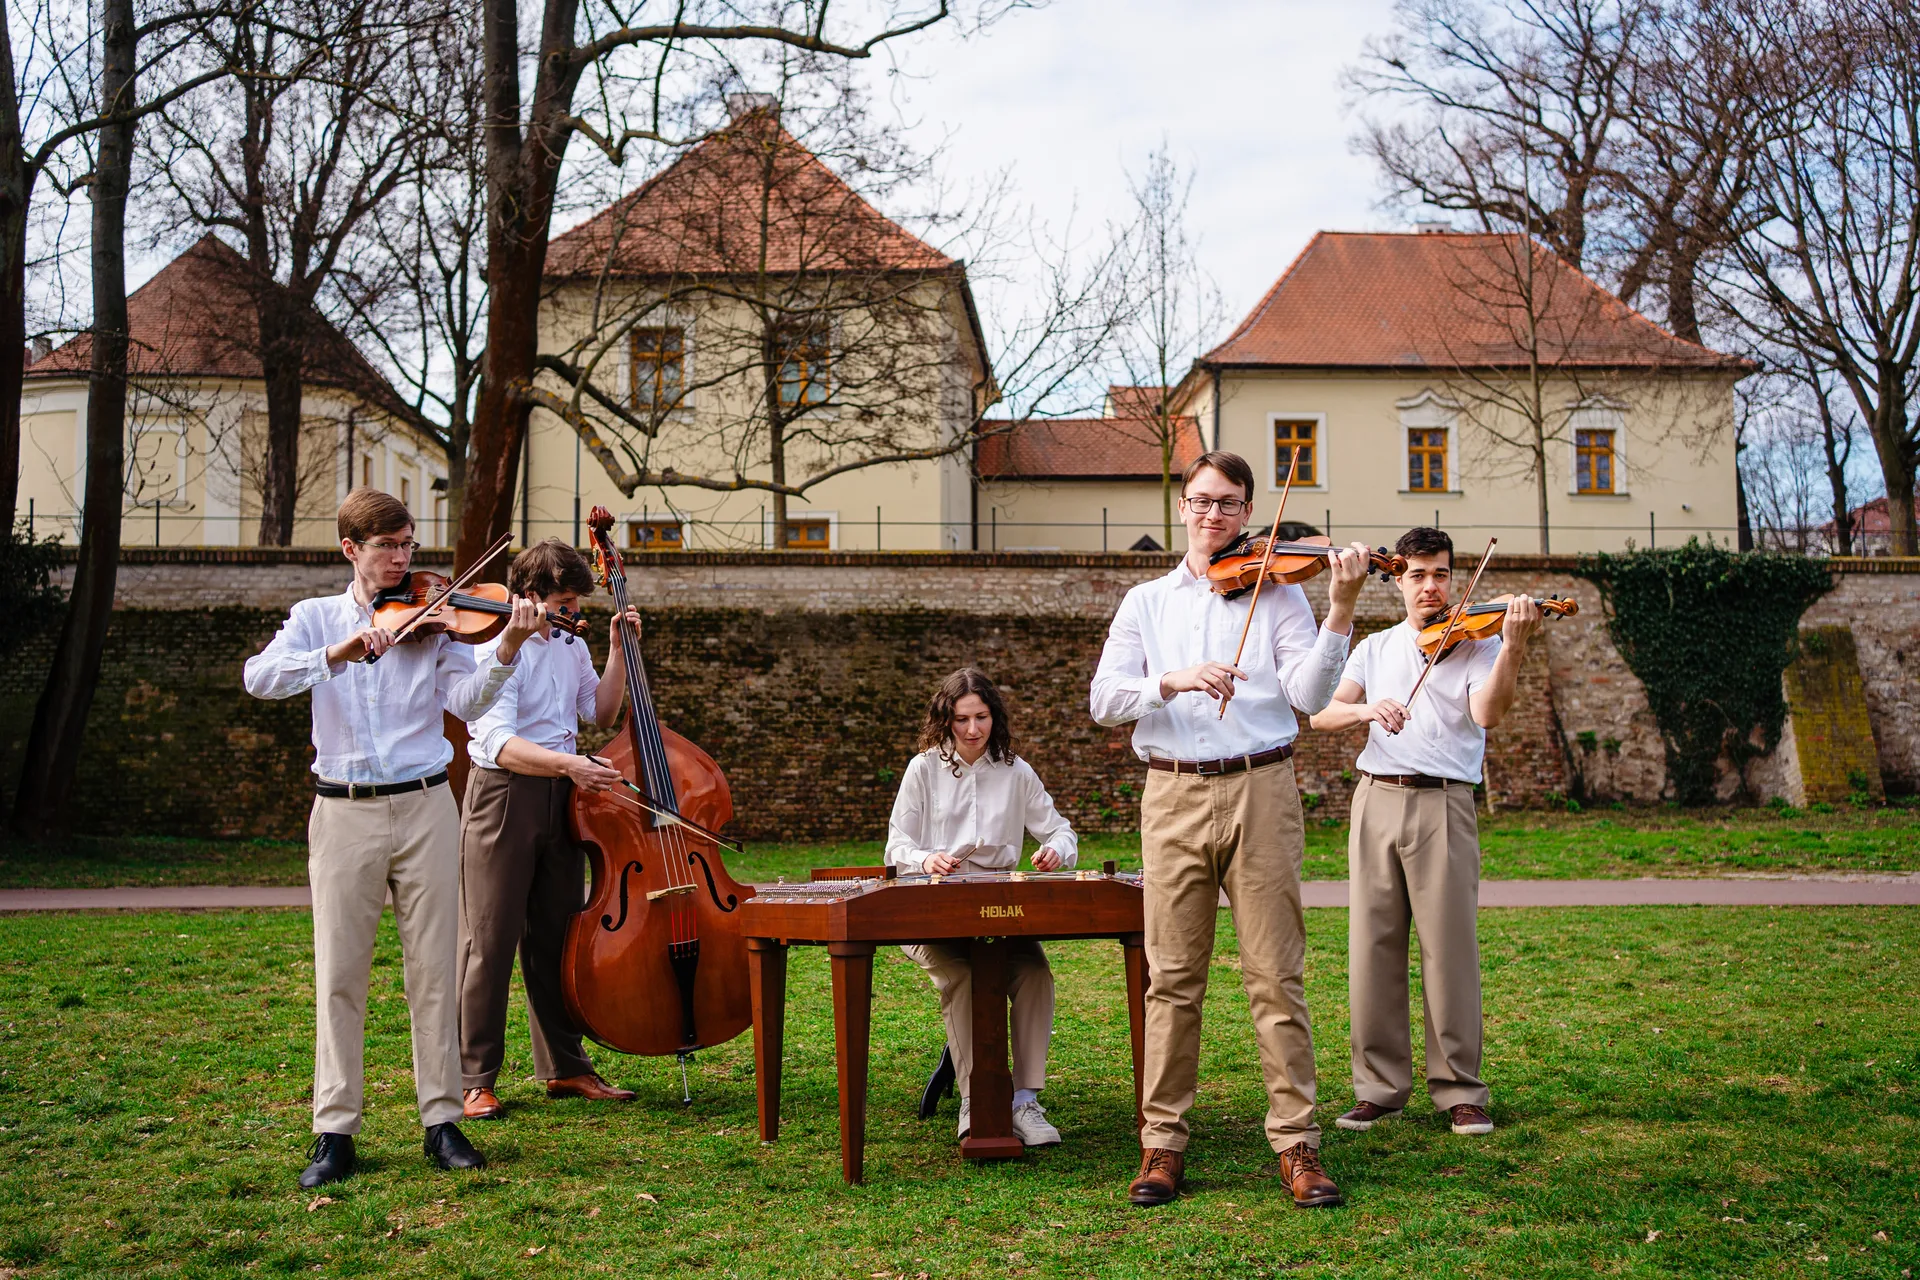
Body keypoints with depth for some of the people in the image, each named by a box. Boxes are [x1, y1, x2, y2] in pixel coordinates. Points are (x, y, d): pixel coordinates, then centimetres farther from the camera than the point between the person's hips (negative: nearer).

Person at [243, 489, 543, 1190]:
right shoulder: (315, 617, 7)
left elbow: (467, 701, -8)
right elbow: (259, 677, -11)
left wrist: (507, 649, -25)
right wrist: (338, 654, -25)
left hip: (424, 808, 0)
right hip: (344, 814, 0)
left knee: (433, 969, 4)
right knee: (339, 973, 2)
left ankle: (443, 1119, 13)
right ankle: (335, 1132, 10)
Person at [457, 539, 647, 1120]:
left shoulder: (571, 646, 12)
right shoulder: (496, 649, -12)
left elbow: (601, 714, 15)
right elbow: (499, 743, -22)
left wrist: (618, 651, 9)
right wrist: (567, 763, -34)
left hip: (561, 799, 7)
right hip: (503, 795, -7)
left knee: (556, 935, 13)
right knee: (490, 939, -2)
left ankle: (564, 1066, 23)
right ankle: (473, 1079, 7)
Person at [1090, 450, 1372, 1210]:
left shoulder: (1276, 594, 8)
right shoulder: (1146, 602, 14)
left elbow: (1309, 694, -6)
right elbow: (1105, 699, 2)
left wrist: (1340, 610, -18)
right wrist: (1175, 680, -16)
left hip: (1260, 791, -1)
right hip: (1173, 796, 2)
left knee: (1276, 975, -1)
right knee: (1172, 977, 4)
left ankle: (1297, 1143, 7)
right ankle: (1163, 1143, 12)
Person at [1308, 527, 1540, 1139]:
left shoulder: (1475, 643, 6)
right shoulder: (1375, 648, 17)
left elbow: (1486, 712, -13)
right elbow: (1323, 714, 5)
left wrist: (1513, 645, -26)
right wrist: (1367, 708, -15)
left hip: (1443, 805, -3)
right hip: (1375, 800, 3)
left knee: (1450, 947, -4)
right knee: (1373, 946, 3)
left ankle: (1460, 1091, 7)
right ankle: (1380, 1086, 12)